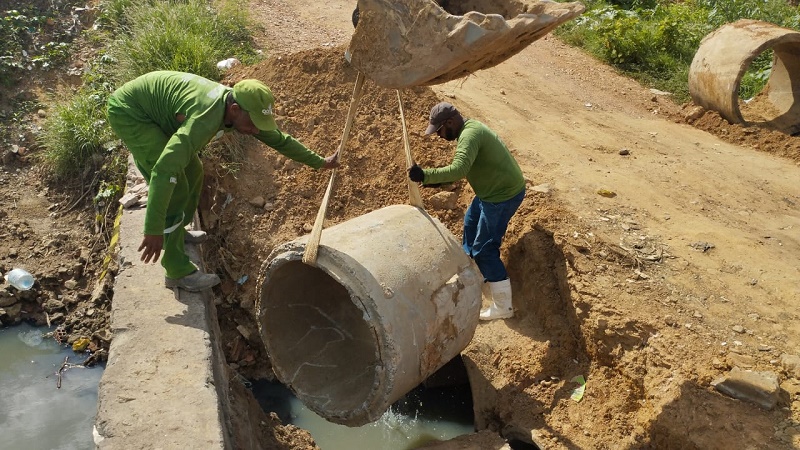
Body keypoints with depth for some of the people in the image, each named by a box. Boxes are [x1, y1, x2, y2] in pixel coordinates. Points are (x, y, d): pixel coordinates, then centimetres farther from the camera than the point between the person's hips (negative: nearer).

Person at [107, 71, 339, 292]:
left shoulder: (240, 107, -11)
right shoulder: (206, 118, -38)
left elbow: (278, 139, 5)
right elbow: (165, 171, -44)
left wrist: (320, 162, 9)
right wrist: (153, 231, -44)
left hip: (152, 112, 9)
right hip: (127, 113, -9)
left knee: (192, 172, 16)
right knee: (176, 187, -14)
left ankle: (175, 231, 39)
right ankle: (177, 271, -3)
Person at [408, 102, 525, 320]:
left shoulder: (470, 135, -25)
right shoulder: (469, 129, 8)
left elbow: (459, 170, -40)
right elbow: (463, 170, 13)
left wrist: (425, 175, -39)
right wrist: (435, 182, 4)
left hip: (504, 194, -11)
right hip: (493, 189, 11)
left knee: (484, 249, -6)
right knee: (470, 223, 29)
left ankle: (503, 306, 2)